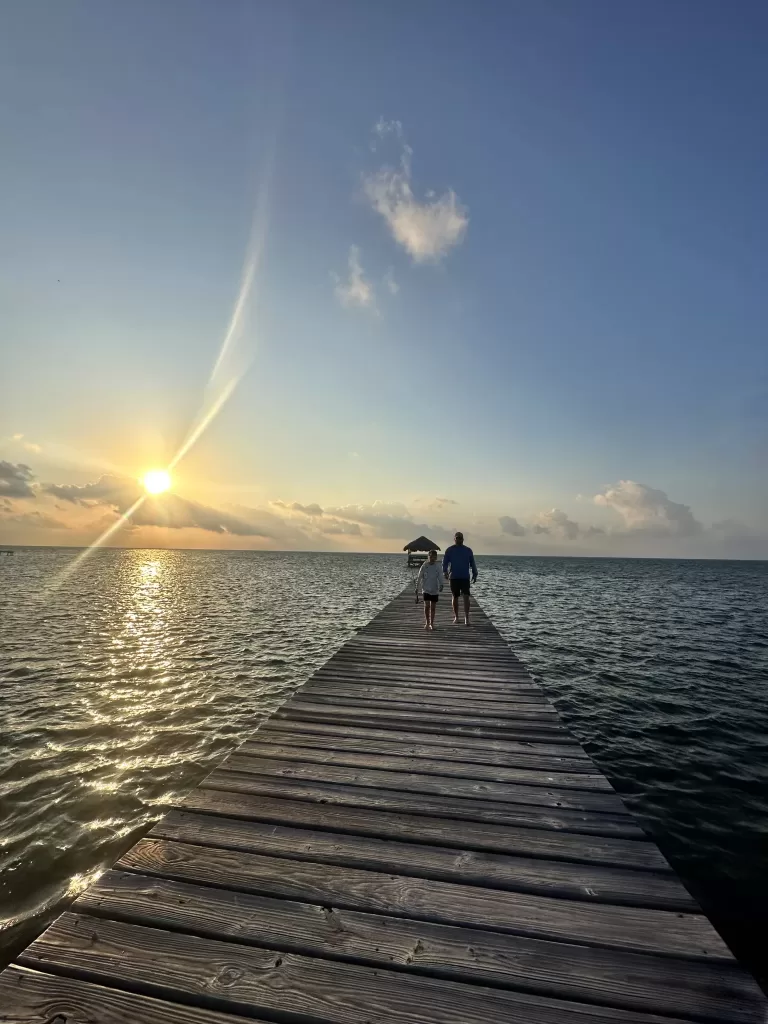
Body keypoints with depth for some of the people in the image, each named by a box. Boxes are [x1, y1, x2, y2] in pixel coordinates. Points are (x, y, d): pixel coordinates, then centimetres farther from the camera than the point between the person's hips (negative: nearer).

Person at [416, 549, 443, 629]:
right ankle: (427, 623, 3)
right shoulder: (424, 567, -5)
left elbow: (440, 577, -5)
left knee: (433, 607, 6)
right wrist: (417, 588, 0)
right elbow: (419, 578, 1)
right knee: (427, 606, -10)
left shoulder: (437, 567, -2)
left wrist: (441, 585, -24)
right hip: (426, 589, -1)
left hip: (435, 590, 1)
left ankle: (431, 623, 18)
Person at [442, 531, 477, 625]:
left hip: (465, 577, 0)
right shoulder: (449, 550, 3)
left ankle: (467, 618, -7)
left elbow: (472, 563, 12)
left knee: (466, 597, -9)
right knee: (455, 597, 7)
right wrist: (445, 572, -15)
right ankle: (456, 617, 20)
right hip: (454, 577, 0)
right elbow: (445, 562, 0)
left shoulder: (468, 550, 8)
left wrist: (474, 574, 4)